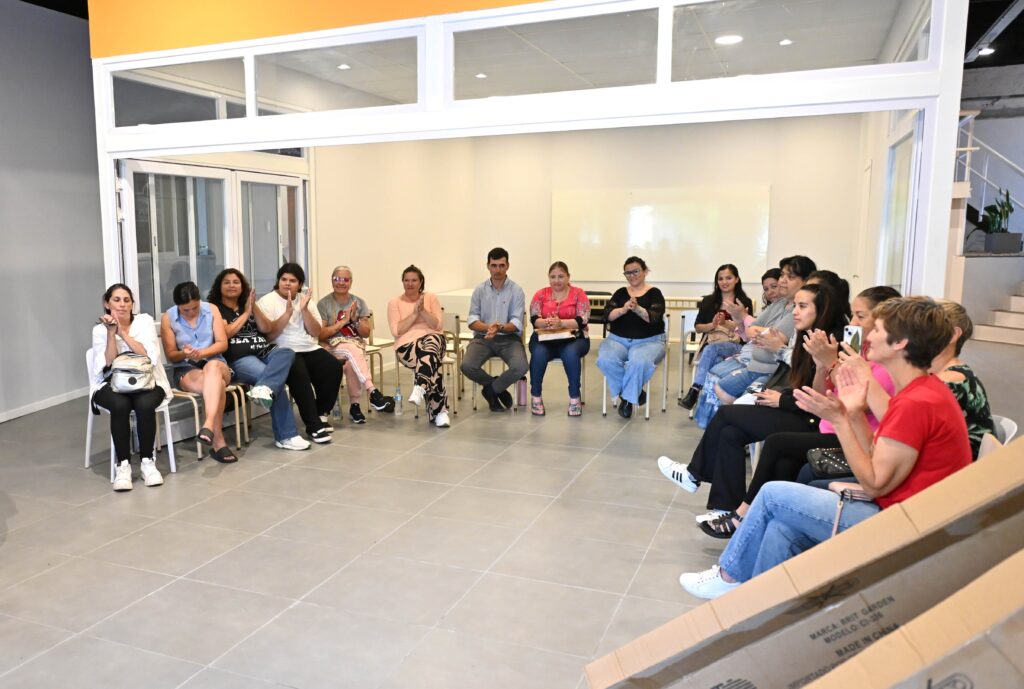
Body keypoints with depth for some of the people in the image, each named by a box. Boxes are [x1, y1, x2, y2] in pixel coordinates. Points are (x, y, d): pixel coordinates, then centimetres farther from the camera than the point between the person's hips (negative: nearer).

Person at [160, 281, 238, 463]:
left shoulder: (211, 310, 1)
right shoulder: (168, 318, -3)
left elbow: (223, 344, -2)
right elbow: (170, 355, 1)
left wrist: (202, 353, -20)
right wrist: (184, 354, -21)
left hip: (216, 364, 1)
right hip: (186, 369, -1)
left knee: (212, 367, -39)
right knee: (217, 385, -35)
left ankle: (209, 425, -51)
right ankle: (218, 441, -34)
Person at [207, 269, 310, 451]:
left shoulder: (248, 305, 27)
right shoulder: (215, 309, 11)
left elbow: (267, 329, 14)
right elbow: (225, 333, -6)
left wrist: (254, 308, 1)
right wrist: (246, 313, 1)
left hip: (265, 352, 5)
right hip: (239, 359, -5)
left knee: (286, 353, -32)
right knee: (276, 382, -32)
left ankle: (263, 389, -54)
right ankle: (286, 436, -36)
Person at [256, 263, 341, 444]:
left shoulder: (305, 300, 14)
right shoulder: (267, 301, 0)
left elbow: (316, 332, 3)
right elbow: (269, 335, -12)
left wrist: (304, 309, -10)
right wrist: (288, 312, -17)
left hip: (310, 350, 5)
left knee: (334, 368, -22)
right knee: (300, 374, -35)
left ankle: (320, 414, -2)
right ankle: (313, 426, -27)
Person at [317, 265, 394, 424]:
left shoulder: (359, 302, 9)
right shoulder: (323, 304, 2)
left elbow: (366, 333, 7)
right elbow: (320, 334, -5)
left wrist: (355, 319, -11)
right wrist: (343, 321, -13)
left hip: (357, 346, 2)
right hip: (333, 347, -2)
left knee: (351, 364, -33)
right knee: (352, 349, -36)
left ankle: (354, 405, -21)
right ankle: (373, 392, -42)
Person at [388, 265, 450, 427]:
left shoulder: (431, 298, 14)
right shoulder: (394, 303, 11)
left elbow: (437, 325, 2)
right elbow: (396, 331, -3)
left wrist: (423, 311, -12)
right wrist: (415, 313, -8)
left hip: (433, 339, 2)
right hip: (407, 345, -1)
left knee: (430, 345, -39)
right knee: (432, 359, -35)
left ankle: (420, 389, -53)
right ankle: (439, 411, -40)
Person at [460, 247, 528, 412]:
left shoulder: (516, 290, 1)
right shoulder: (479, 290, 8)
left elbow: (517, 323, -6)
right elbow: (472, 320, 0)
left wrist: (500, 328, -28)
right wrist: (488, 327, -22)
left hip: (509, 338, -1)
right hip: (483, 338, 1)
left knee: (521, 367, -30)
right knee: (467, 366, -27)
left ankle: (491, 389, 1)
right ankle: (498, 388, 4)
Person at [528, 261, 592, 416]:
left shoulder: (578, 293, 2)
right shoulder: (541, 294, 9)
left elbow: (582, 320, -9)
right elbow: (534, 319, -1)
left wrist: (561, 323, -25)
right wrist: (547, 322, -25)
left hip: (573, 338, -1)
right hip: (544, 338, 2)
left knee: (570, 353, -35)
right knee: (538, 353, -31)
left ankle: (575, 398, -21)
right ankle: (536, 396, -14)